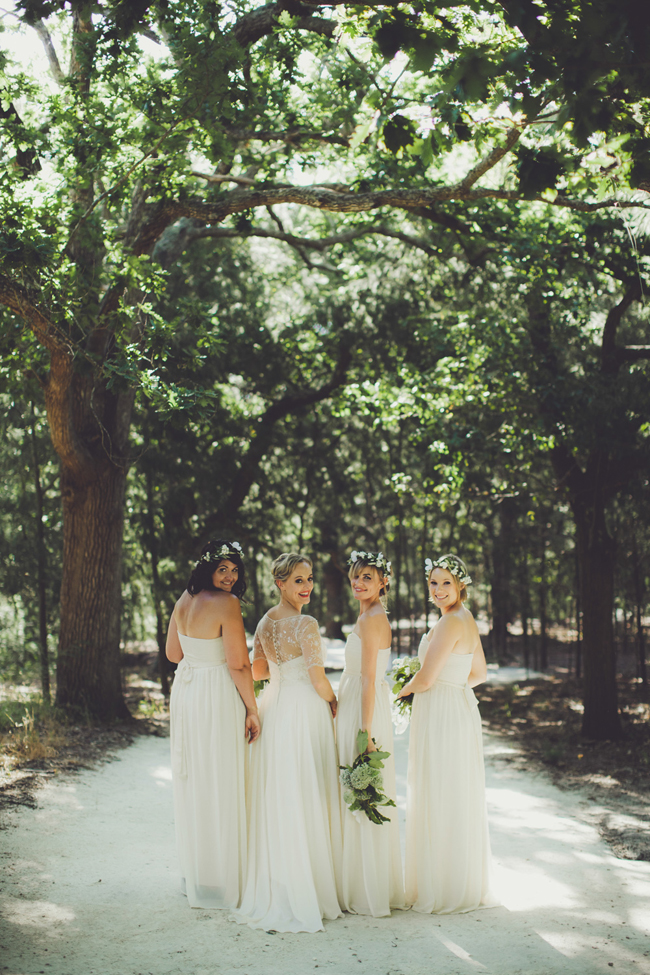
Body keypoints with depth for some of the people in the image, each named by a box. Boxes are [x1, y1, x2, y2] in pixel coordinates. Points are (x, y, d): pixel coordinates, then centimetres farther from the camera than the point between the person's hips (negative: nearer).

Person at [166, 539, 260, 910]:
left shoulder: (183, 601, 5)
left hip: (184, 693, 8)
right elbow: (238, 665, -18)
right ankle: (223, 881, 9)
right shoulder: (227, 604, -18)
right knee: (221, 785, 1)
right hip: (218, 698, -8)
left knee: (192, 783, 17)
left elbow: (173, 653, 15)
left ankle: (194, 873, 30)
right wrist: (252, 710, -10)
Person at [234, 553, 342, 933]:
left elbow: (258, 671, 17)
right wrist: (333, 702, 1)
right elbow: (318, 680, -18)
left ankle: (275, 886, 21)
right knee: (305, 799, 0)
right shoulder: (306, 625, -17)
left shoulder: (266, 622, 7)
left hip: (274, 708, 8)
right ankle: (306, 890, 6)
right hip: (305, 710, -8)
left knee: (276, 798, 13)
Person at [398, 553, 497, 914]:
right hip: (459, 709, 10)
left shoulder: (449, 624, -19)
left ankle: (446, 893, 7)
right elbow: (479, 673, 21)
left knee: (441, 802, -2)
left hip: (442, 717, -10)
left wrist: (403, 690, 0)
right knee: (456, 801, 15)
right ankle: (462, 886, 24)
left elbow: (425, 680, -19)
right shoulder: (467, 620, 12)